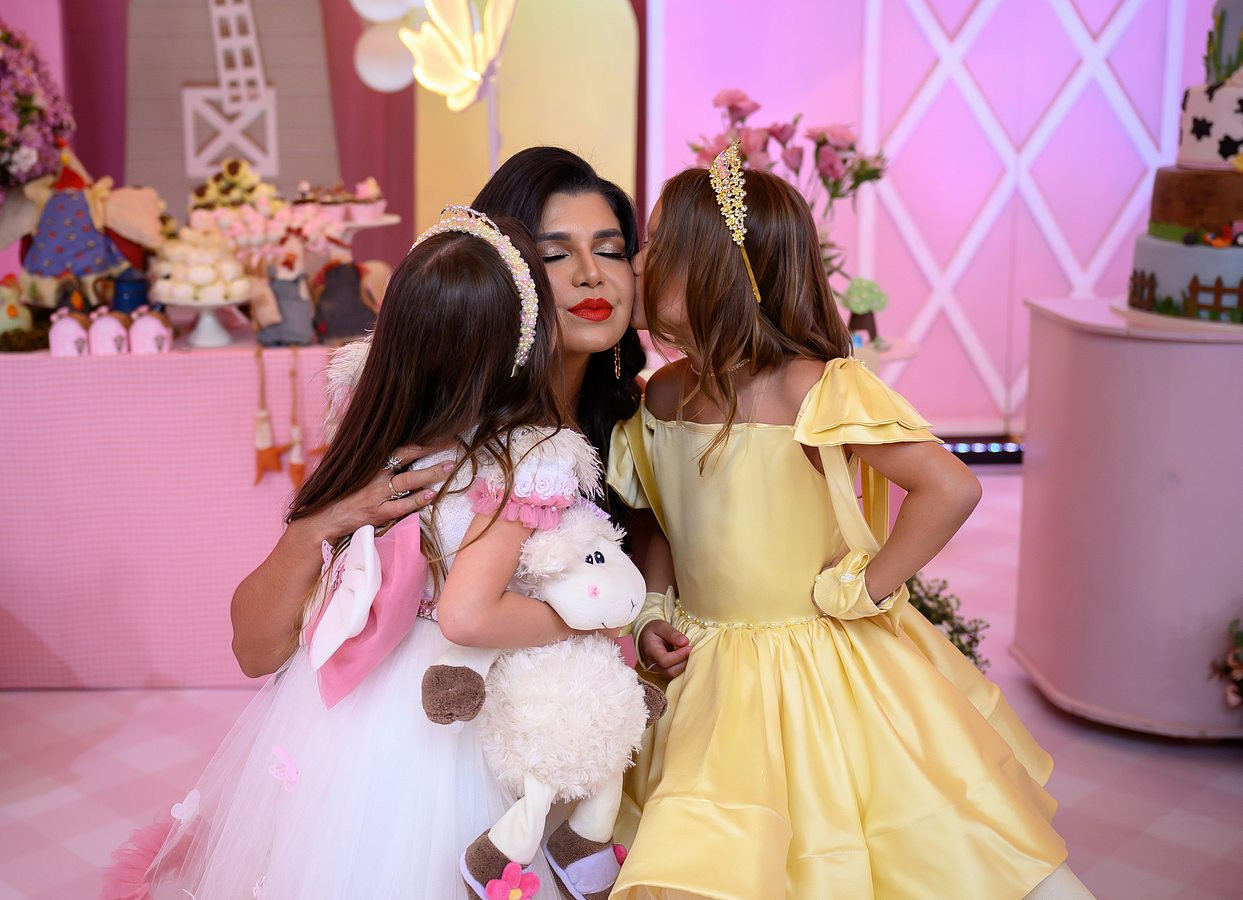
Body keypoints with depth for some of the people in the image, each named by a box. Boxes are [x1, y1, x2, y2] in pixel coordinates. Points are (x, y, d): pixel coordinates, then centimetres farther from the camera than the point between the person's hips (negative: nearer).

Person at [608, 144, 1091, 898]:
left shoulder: (816, 391, -19)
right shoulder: (661, 397, 0)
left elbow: (951, 488, -26)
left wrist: (858, 592, -19)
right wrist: (653, 612, 1)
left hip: (831, 683, -4)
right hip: (710, 681, 4)